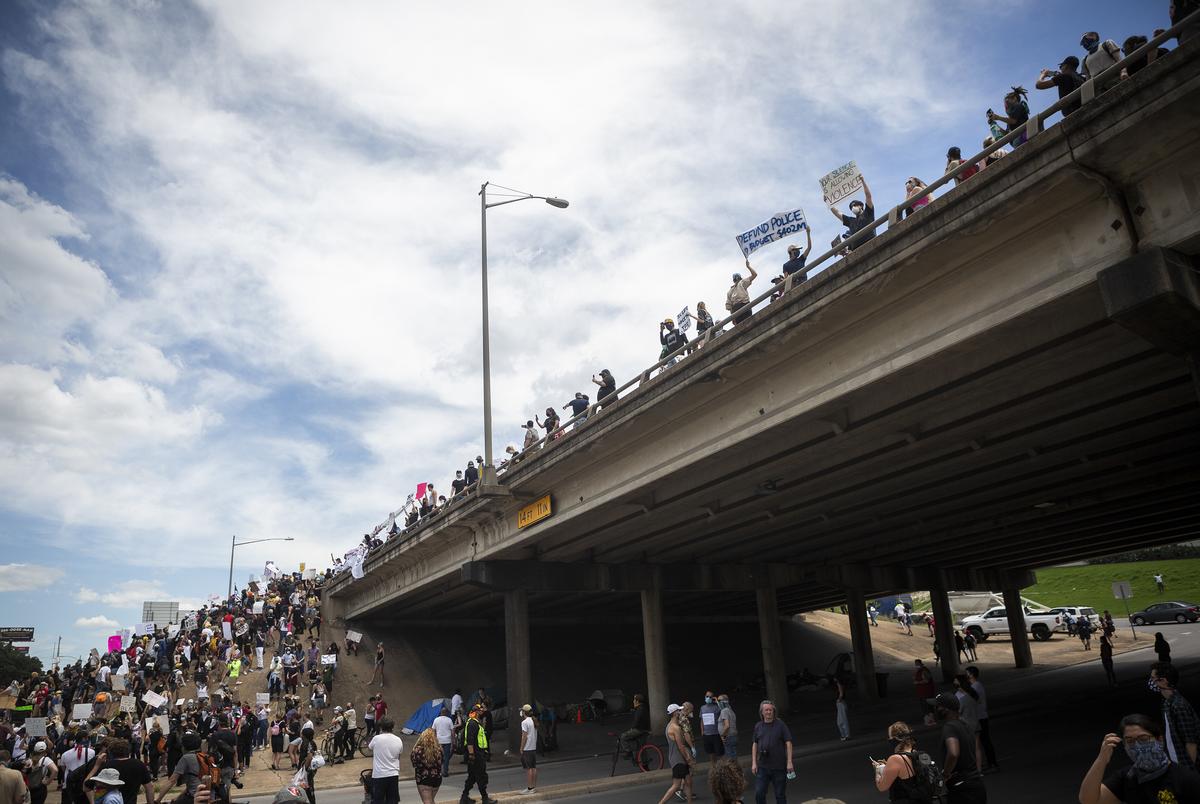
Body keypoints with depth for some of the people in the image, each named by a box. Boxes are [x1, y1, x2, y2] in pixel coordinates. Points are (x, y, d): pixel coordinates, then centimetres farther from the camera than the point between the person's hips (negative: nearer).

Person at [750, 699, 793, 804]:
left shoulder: (781, 725, -4)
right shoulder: (758, 726, 6)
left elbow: (788, 743, -5)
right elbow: (755, 744, 11)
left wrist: (789, 762, -11)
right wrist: (754, 763, 6)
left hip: (779, 767, -2)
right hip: (762, 767, 3)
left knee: (780, 795, 7)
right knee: (759, 793, -2)